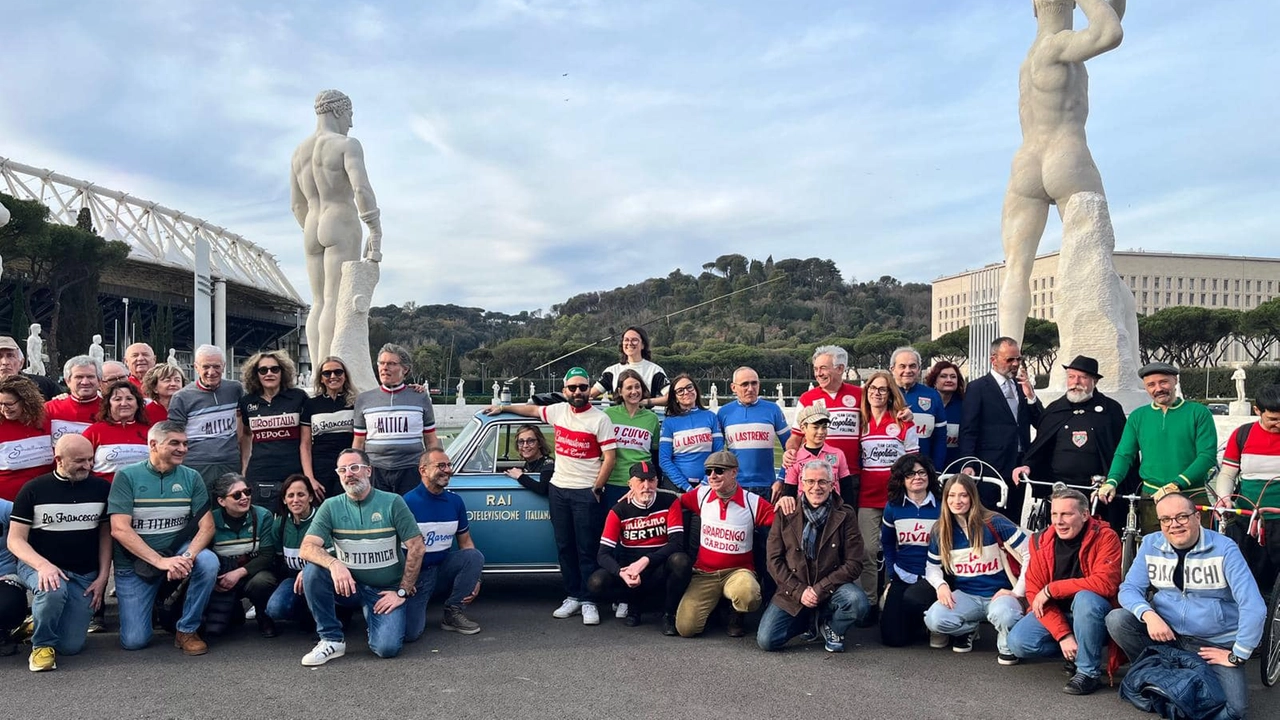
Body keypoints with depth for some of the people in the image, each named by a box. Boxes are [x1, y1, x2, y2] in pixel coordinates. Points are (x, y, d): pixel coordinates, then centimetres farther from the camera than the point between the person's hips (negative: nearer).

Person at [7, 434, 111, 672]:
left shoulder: (101, 489, 1)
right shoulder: (33, 490, -6)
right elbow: (15, 540, -6)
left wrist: (102, 577, -2)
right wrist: (42, 565, -25)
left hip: (85, 575, 2)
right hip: (39, 566, -2)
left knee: (70, 646, -3)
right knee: (53, 590, -39)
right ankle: (42, 644, -10)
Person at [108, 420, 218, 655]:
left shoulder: (191, 477, -2)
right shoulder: (127, 476, -9)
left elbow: (206, 526, -8)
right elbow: (119, 529, -18)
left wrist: (188, 557, -28)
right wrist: (160, 561, -28)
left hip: (177, 550, 2)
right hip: (134, 562, -2)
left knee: (209, 562, -31)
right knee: (134, 641, -9)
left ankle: (187, 630, -10)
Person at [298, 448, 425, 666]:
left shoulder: (392, 503, -7)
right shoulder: (331, 507, -1)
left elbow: (416, 548, -7)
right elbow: (307, 548, -13)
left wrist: (402, 592, -10)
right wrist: (334, 564, -33)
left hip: (385, 591, -2)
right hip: (348, 585, 2)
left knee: (387, 647, -23)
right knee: (312, 568, -26)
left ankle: (374, 616, 14)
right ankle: (331, 639, -12)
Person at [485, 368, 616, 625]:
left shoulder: (600, 419, -9)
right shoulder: (558, 411, 6)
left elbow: (610, 457, -9)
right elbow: (532, 410, 26)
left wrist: (596, 489, -10)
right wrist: (503, 407, 30)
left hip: (586, 492, -5)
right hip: (558, 488, 5)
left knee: (587, 549, -2)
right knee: (564, 547, 9)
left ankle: (588, 602, 5)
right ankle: (573, 596, 18)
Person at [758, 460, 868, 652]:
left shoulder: (845, 516, -3)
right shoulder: (786, 514, 0)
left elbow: (854, 563, -7)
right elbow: (774, 559, -1)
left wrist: (820, 590, -16)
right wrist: (799, 591, -13)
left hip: (831, 588, -1)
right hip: (793, 591, 1)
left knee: (857, 602, -32)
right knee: (766, 641, -13)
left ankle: (830, 626, 4)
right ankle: (807, 620, 18)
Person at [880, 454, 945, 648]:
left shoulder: (942, 506, -5)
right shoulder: (893, 507, 3)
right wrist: (892, 576, 6)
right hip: (902, 576, 3)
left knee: (912, 599, -37)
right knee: (892, 638, -7)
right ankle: (919, 622, 30)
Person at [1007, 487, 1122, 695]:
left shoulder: (1105, 537, -16)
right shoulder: (1042, 542, -6)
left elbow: (1105, 583, -29)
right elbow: (1035, 592, -9)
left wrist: (1051, 589, -24)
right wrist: (1063, 634, -20)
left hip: (1092, 615, -4)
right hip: (1056, 614, 4)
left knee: (1085, 599, -37)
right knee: (1018, 641, -19)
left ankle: (1088, 671, -17)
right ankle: (1080, 651, 5)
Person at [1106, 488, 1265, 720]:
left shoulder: (1224, 549, -15)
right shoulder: (1150, 544, -4)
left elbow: (1253, 607, -19)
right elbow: (1129, 588, -4)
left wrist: (1237, 656, -16)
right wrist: (1149, 615, -26)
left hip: (1215, 644, -3)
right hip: (1165, 633, 3)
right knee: (1117, 619, -21)